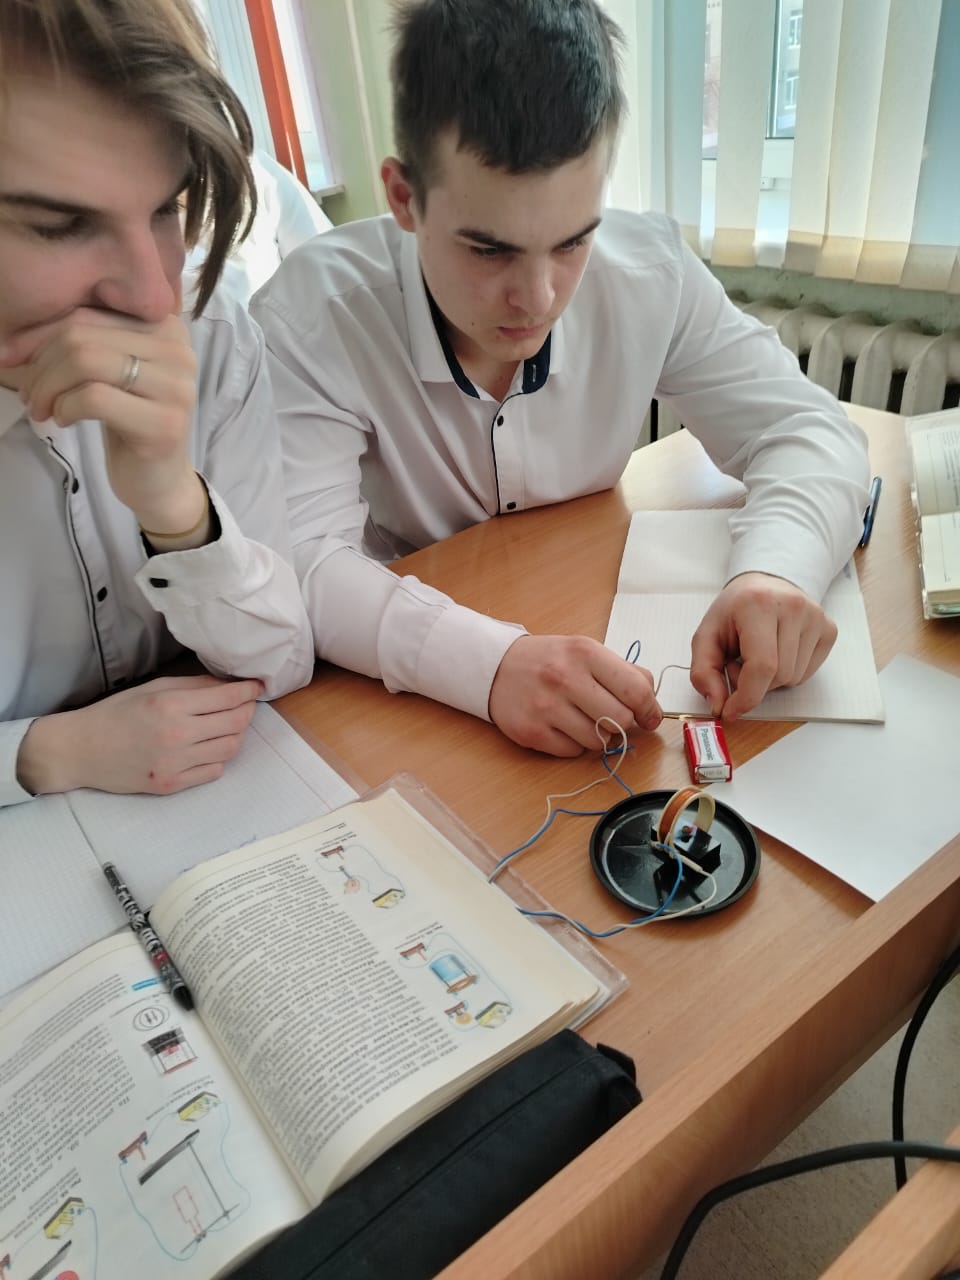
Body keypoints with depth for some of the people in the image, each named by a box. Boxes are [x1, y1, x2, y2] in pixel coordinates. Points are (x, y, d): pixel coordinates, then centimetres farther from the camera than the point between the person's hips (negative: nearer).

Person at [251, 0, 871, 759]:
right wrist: (489, 662, -42)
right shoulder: (311, 314, -20)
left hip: (595, 629, 3)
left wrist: (776, 570, -28)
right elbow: (303, 562, -25)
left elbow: (806, 427, -7)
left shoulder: (651, 272, -12)